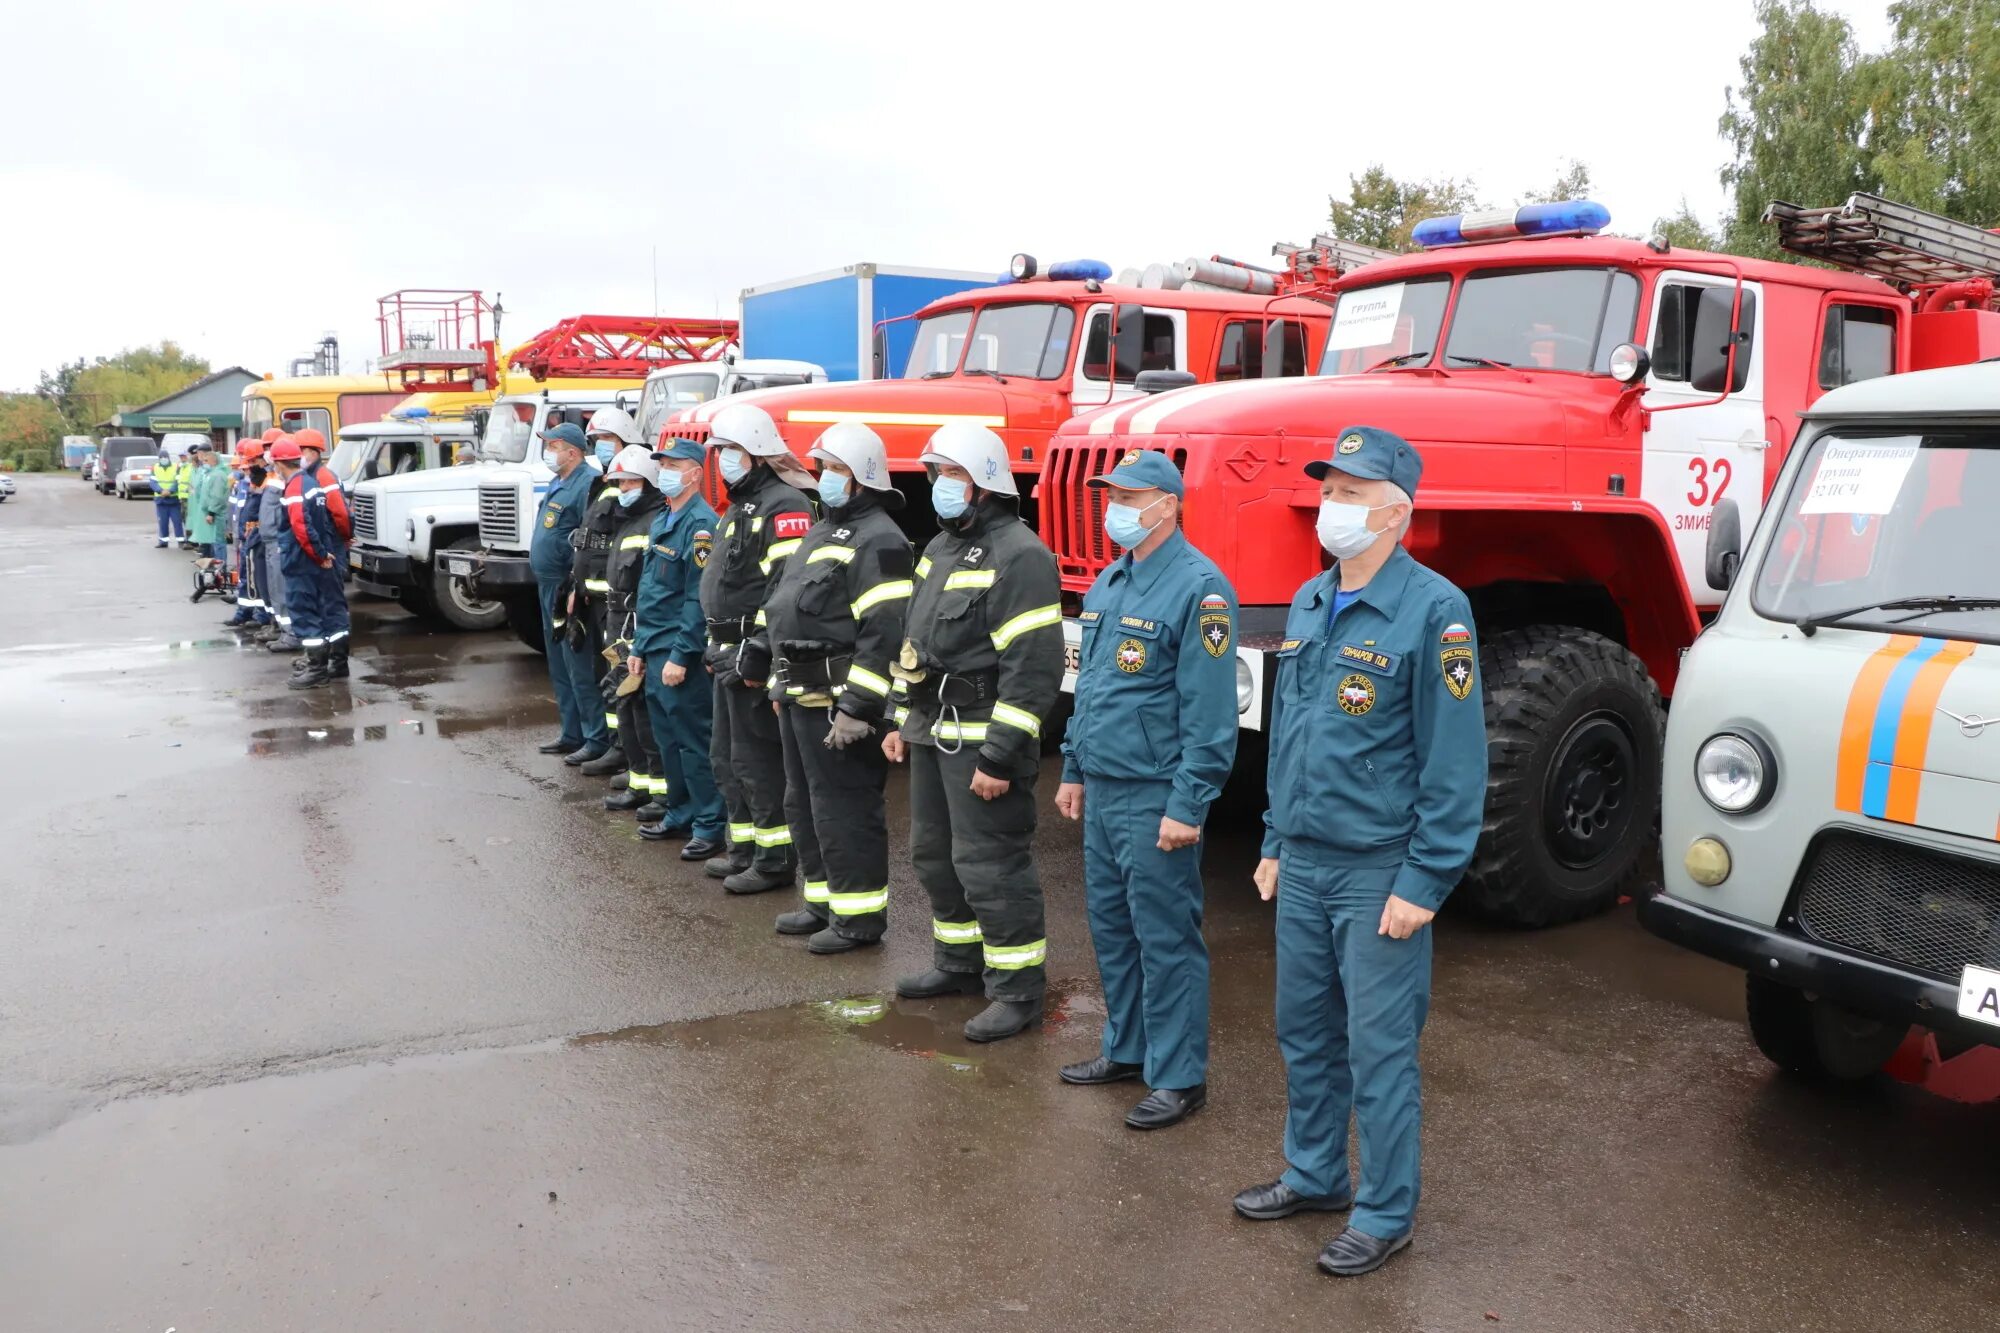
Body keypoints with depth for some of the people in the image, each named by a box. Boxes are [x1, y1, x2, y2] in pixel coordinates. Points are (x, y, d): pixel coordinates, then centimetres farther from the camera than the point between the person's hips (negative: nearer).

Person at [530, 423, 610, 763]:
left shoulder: (589, 483, -16)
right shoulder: (560, 484, 16)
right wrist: (547, 583, 20)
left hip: (569, 589, -11)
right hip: (549, 587, 11)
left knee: (580, 669, -8)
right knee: (560, 669, 15)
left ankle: (599, 738, -1)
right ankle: (572, 734, 24)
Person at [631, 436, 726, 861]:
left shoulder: (700, 523, -14)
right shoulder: (662, 520, 16)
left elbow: (699, 598, -19)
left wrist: (680, 655, -21)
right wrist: (640, 646, 18)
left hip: (681, 655, -9)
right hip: (655, 651, 9)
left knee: (694, 742, -4)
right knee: (667, 738, 16)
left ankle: (710, 827, 2)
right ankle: (680, 814, 27)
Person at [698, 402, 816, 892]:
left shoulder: (782, 505, -15)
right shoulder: (740, 506, 19)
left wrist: (758, 652, -26)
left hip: (754, 655, -11)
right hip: (729, 653, 11)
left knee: (757, 761, -4)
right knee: (726, 759, 17)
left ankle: (776, 861, 5)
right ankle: (745, 849, 28)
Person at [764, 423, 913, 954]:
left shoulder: (877, 540, -15)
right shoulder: (826, 529, 18)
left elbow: (883, 633, -23)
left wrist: (856, 707, -25)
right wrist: (784, 684, 23)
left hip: (837, 699, -11)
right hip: (801, 694, 11)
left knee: (843, 809, -4)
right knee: (805, 804, 18)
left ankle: (860, 915, 7)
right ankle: (823, 901, 30)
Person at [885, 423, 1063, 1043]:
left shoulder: (1018, 555, -16)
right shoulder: (941, 547, 15)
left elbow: (1033, 667, -22)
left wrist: (1000, 756, -23)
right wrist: (904, 721, 19)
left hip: (980, 740, -10)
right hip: (931, 734, 10)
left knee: (990, 867, -5)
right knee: (935, 854, 19)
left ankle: (1018, 991, 8)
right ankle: (959, 962, 35)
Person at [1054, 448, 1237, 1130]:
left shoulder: (1198, 588, -15)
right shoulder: (1108, 583, 13)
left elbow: (1209, 711, -19)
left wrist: (1188, 806, -20)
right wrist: (1073, 770, 19)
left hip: (1154, 798, -9)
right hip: (1102, 791, 9)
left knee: (1165, 938, 0)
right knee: (1111, 926, 17)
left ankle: (1179, 1078, 12)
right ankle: (1127, 1049, 32)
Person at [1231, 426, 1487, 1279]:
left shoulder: (1432, 610, -14)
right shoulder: (1309, 603, 9)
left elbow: (1456, 761, -15)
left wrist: (1423, 884, -16)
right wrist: (1275, 844, 16)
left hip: (1380, 873, -7)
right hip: (1302, 863, 7)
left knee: (1378, 1048, 3)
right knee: (1303, 1032, 17)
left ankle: (1384, 1215, 20)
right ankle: (1313, 1175, 35)